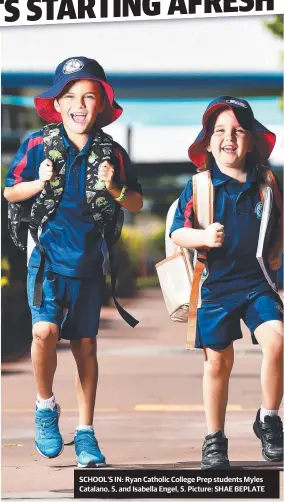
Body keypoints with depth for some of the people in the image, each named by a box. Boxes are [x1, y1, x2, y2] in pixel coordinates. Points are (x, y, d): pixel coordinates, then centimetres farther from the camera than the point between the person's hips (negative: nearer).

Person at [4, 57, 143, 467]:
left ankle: (85, 433, 18)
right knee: (45, 330, -21)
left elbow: (137, 203, 12)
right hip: (47, 257, -2)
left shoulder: (112, 154, 3)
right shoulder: (38, 145, -1)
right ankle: (45, 406, 4)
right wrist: (41, 182, -11)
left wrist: (115, 189, -9)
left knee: (85, 345, 6)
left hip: (89, 263, 2)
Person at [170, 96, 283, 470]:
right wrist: (203, 237, -21)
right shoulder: (199, 187, -3)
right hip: (214, 285, -1)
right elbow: (177, 232, -4)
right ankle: (214, 439, 23)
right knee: (218, 362, 6)